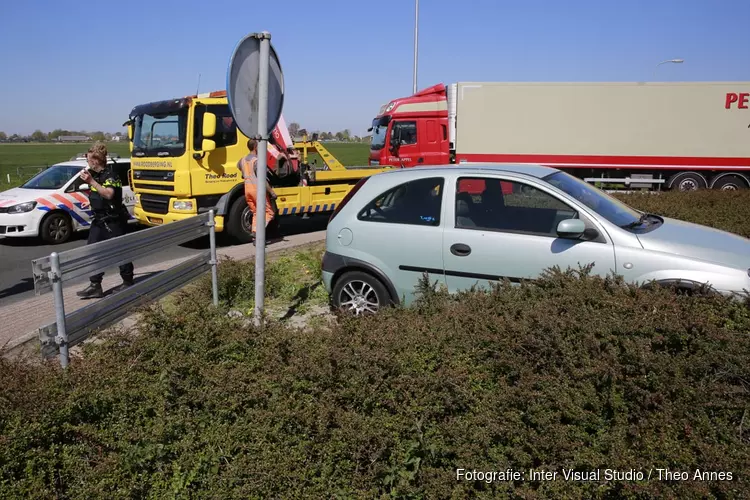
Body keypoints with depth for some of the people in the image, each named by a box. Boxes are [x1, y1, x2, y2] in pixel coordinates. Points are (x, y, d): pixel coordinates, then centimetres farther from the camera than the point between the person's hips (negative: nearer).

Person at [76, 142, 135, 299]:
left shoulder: (110, 174, -16)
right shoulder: (95, 174, 10)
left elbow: (109, 194, -33)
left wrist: (91, 181, -33)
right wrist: (92, 202, 18)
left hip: (114, 220, -9)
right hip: (99, 219, 9)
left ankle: (128, 282, 17)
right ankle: (95, 286, 8)